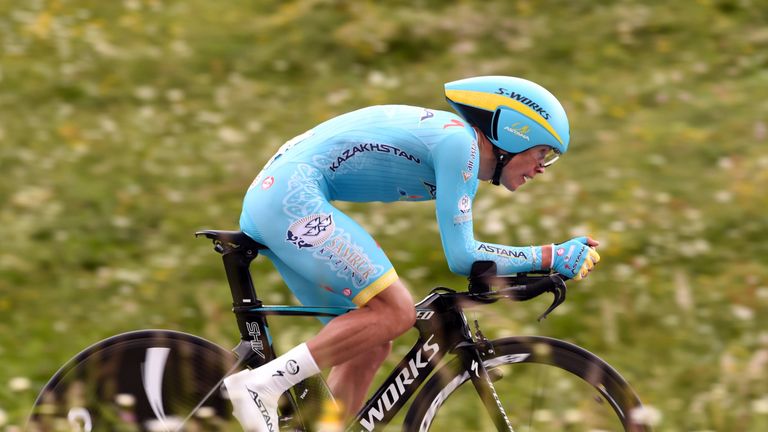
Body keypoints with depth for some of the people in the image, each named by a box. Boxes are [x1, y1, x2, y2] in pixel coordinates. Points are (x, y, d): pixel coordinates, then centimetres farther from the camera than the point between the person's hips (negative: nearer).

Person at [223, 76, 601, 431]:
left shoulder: (455, 143, 18)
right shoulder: (458, 141, -11)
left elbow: (461, 252, 29)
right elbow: (460, 256, -15)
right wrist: (550, 257, -10)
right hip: (292, 196, -11)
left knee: (371, 346, 10)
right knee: (396, 312, -18)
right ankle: (264, 383, -20)